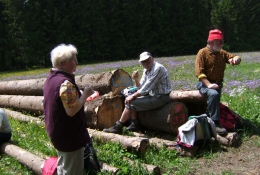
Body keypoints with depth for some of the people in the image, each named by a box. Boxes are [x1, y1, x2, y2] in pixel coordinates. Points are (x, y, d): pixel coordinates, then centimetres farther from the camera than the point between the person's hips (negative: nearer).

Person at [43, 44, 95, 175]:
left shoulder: (51, 78, 5)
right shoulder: (65, 83, -26)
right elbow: (72, 111, -28)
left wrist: (80, 94, 10)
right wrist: (85, 95, -17)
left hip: (57, 132, 10)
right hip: (70, 135, -10)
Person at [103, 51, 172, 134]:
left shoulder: (157, 68, -19)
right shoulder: (146, 70, 10)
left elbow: (146, 89, -21)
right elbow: (141, 87, 11)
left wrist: (133, 96, -14)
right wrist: (136, 79, -8)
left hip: (161, 98, -10)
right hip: (152, 95, 10)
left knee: (130, 103, -14)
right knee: (129, 99, 8)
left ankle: (117, 127, -2)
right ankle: (135, 125, 10)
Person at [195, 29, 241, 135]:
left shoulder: (222, 53, 15)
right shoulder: (203, 53, -4)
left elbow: (236, 58, 17)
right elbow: (199, 72, -14)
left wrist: (236, 59, -10)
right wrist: (209, 84, -26)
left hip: (217, 84, 7)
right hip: (205, 83, -7)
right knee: (213, 94, -33)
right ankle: (215, 123, -32)